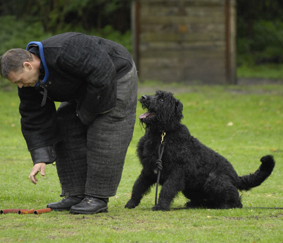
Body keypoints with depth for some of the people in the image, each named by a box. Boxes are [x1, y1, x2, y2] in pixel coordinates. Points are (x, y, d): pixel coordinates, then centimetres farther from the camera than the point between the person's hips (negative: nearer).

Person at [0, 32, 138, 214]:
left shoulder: (64, 52, -38)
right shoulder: (30, 81, -10)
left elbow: (102, 75, -34)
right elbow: (35, 119, -6)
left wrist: (87, 112, -23)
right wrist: (40, 158, -14)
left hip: (116, 75, -8)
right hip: (84, 88, 8)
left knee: (102, 137, -14)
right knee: (66, 131, 1)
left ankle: (98, 198, -13)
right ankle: (76, 195, 4)